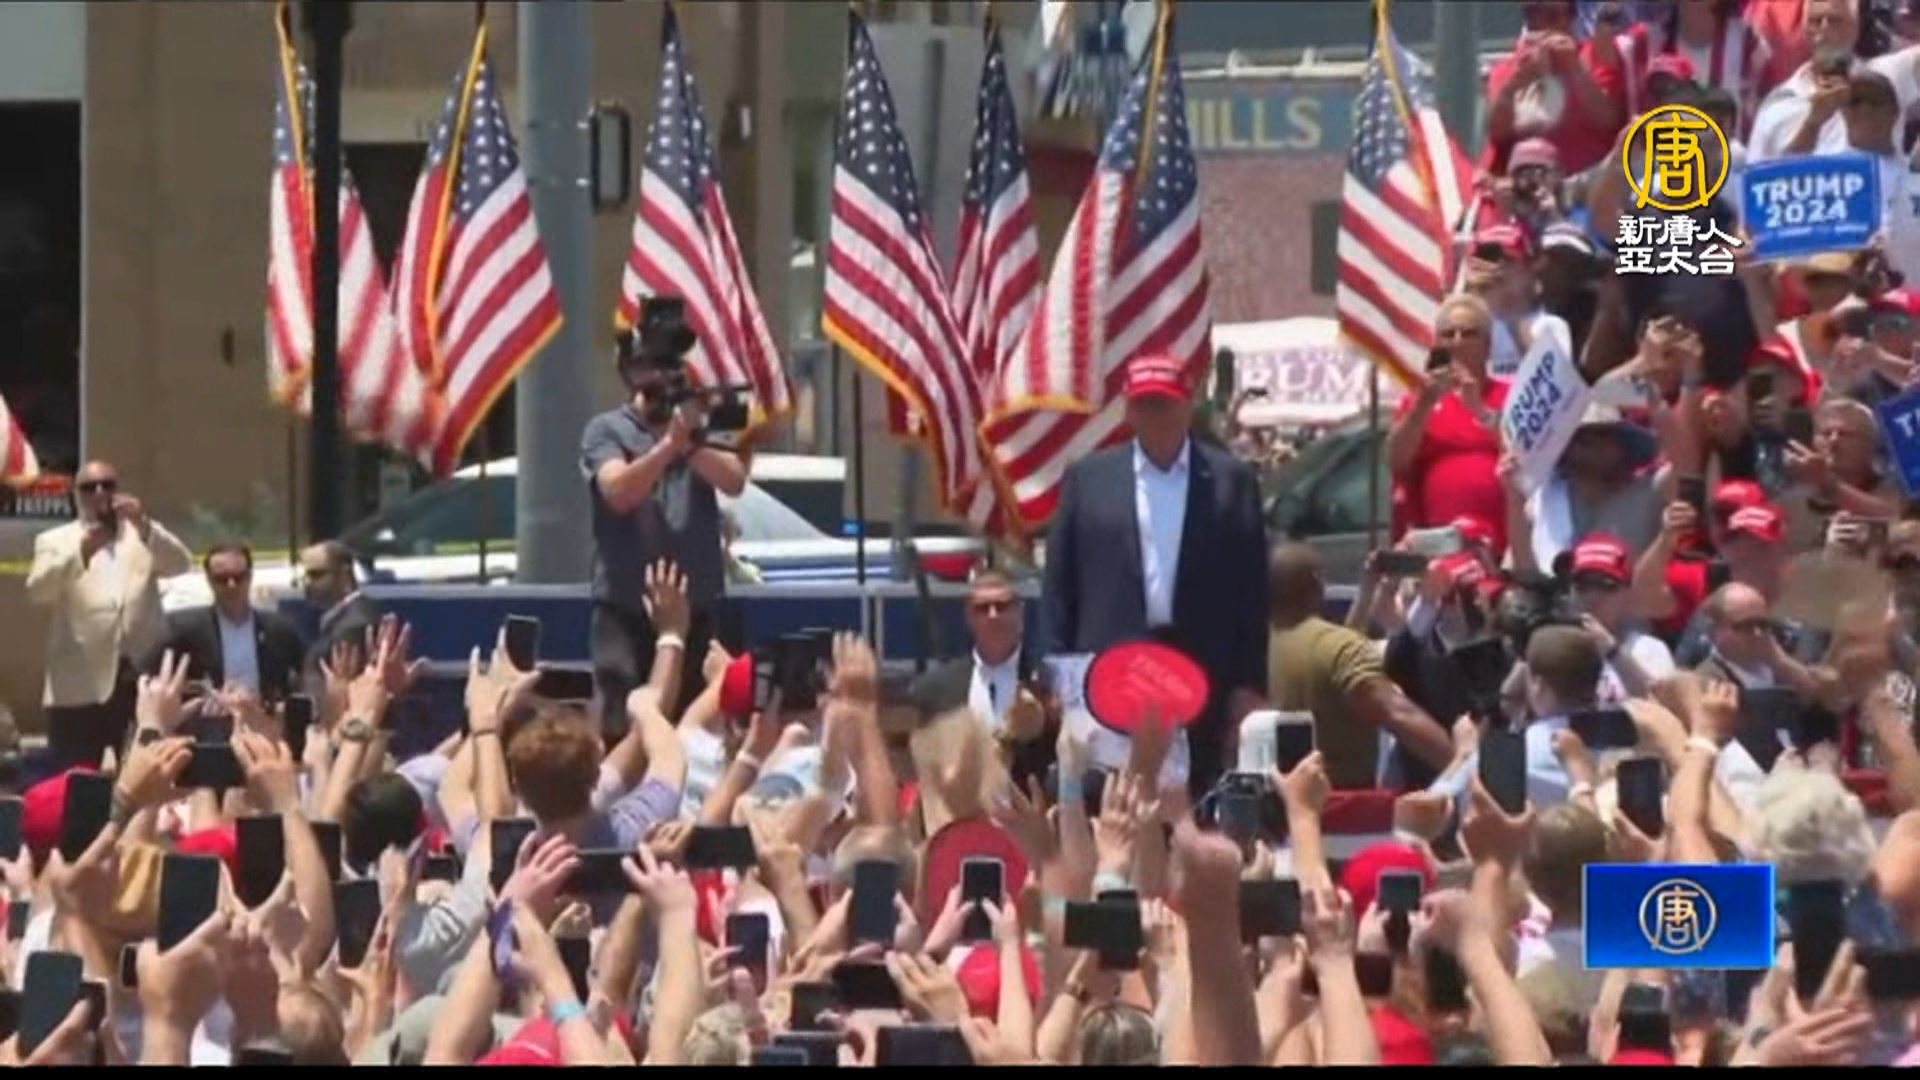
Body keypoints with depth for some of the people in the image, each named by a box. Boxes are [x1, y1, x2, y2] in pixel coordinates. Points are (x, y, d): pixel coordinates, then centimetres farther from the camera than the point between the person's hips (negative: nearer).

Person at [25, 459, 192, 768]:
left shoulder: (144, 537, 18)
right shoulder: (55, 542, 12)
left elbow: (181, 564, 1)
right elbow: (38, 591, -6)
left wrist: (144, 525, -16)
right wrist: (79, 555, -24)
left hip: (143, 682, 2)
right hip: (80, 687, -2)